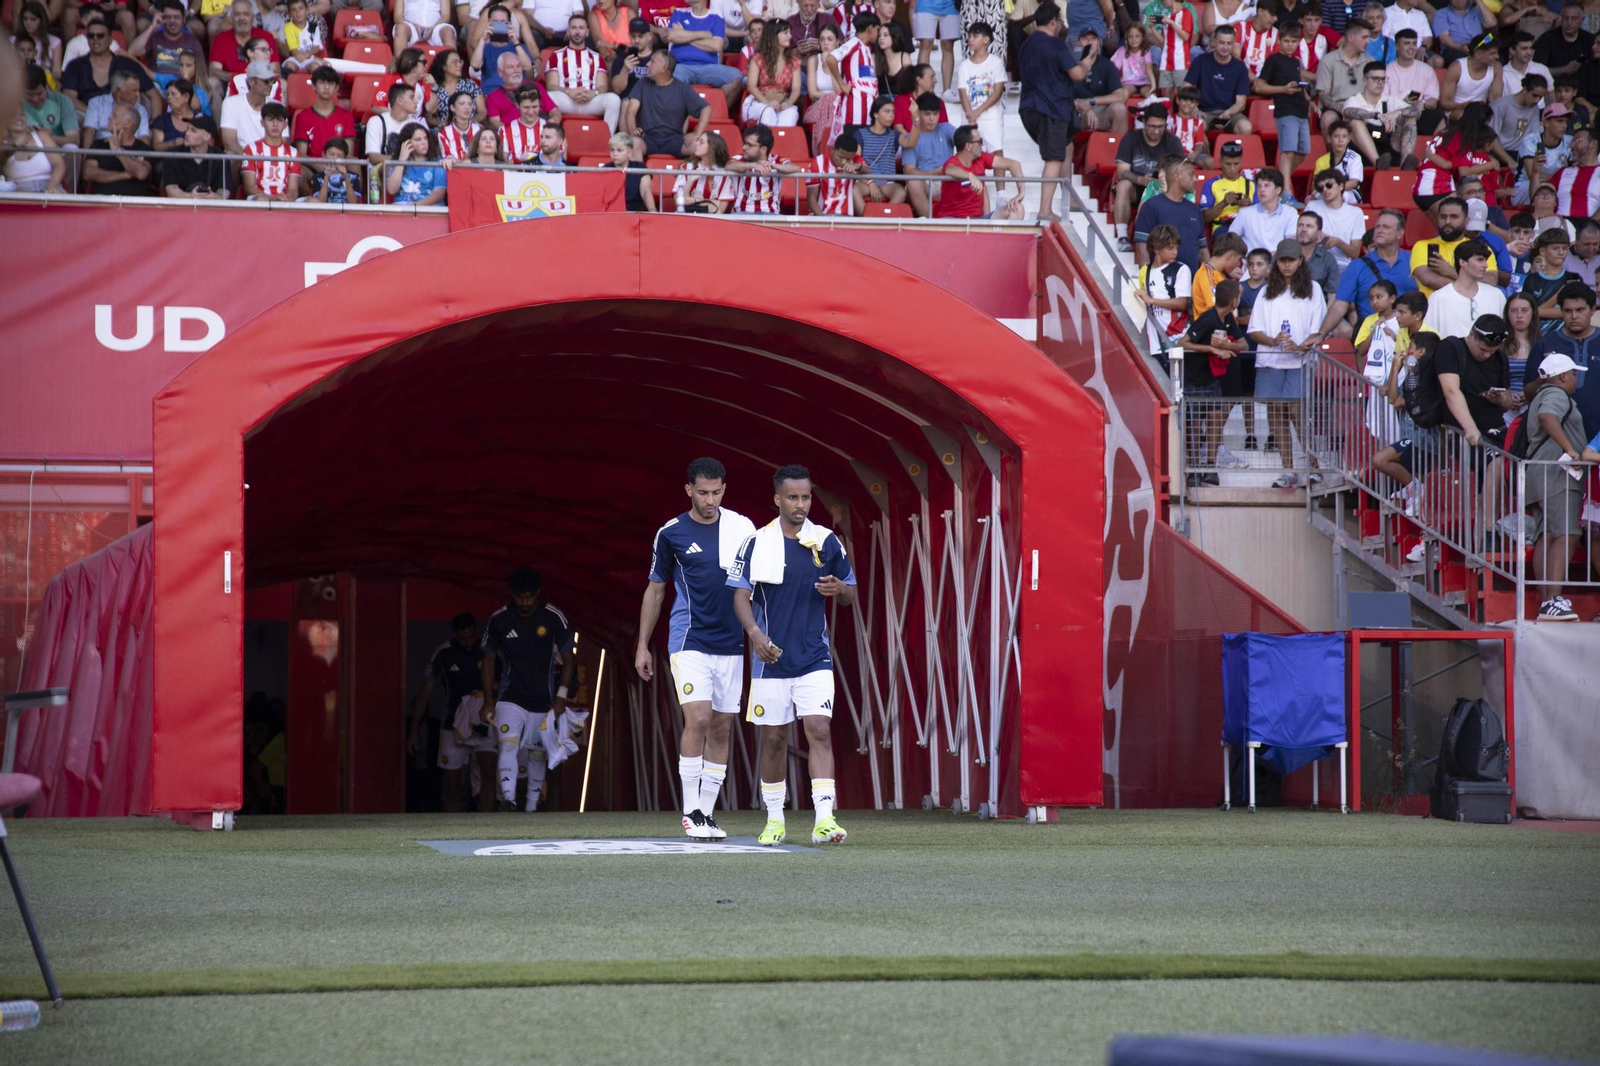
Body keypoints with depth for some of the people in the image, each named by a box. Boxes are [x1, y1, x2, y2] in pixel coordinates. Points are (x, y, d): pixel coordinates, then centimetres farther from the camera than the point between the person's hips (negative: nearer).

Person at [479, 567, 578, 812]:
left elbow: (568, 659, 1)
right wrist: (488, 701, 1)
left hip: (542, 700, 1)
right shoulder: (499, 620, -4)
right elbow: (488, 660, 5)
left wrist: (561, 696, -6)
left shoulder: (553, 618, -6)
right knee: (508, 745, -22)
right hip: (510, 698, -1)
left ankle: (531, 809, 21)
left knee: (537, 754, 8)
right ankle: (508, 802, -36)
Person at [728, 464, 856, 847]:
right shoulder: (757, 543, -1)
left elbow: (851, 596, 11)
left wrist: (839, 589, -12)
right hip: (771, 658, 0)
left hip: (815, 658, 0)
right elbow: (741, 596, -1)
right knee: (774, 738, 6)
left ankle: (824, 819, -17)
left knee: (819, 731, -12)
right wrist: (755, 633, -18)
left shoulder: (827, 542, 4)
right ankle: (774, 820, 19)